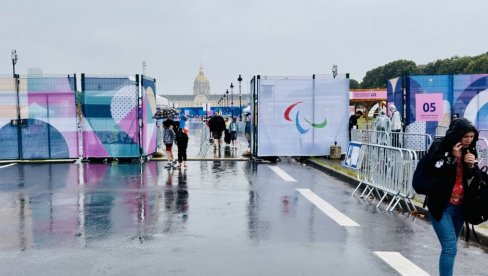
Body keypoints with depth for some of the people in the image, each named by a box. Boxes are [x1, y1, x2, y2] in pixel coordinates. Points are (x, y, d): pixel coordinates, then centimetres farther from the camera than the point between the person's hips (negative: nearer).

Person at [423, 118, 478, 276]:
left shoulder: (469, 150, 5)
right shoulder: (440, 146, -11)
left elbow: (470, 178, 13)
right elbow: (429, 174, -18)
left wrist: (471, 166, -8)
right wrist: (453, 158, -21)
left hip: (460, 205, 6)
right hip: (441, 205, -6)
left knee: (450, 247, 14)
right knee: (450, 247, -12)